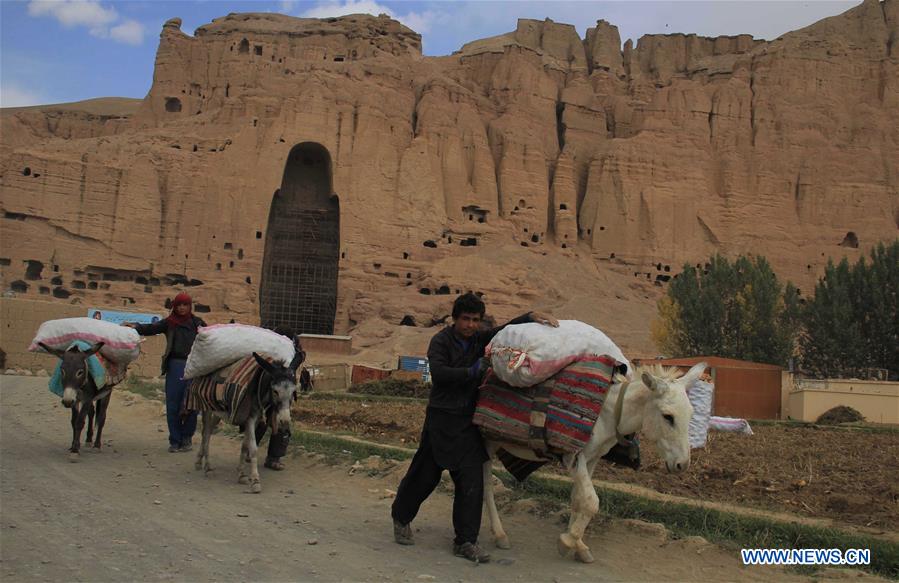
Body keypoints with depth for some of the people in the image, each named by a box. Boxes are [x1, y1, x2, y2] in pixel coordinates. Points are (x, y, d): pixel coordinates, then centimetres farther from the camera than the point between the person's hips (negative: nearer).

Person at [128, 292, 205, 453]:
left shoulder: (197, 323, 11)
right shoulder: (169, 323, 7)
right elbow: (151, 328, -6)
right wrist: (136, 327, -22)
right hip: (175, 366, 0)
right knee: (173, 405, 2)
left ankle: (186, 438, 17)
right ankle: (175, 440, 13)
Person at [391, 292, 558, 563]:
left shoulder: (481, 339, 9)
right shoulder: (441, 341, -7)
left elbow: (508, 329, 8)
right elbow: (439, 372, -22)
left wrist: (532, 316, -10)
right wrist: (472, 371, -20)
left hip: (468, 421, 5)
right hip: (441, 418, -5)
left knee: (472, 480, -1)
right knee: (425, 474, 6)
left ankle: (465, 541, 7)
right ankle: (401, 518, 32)